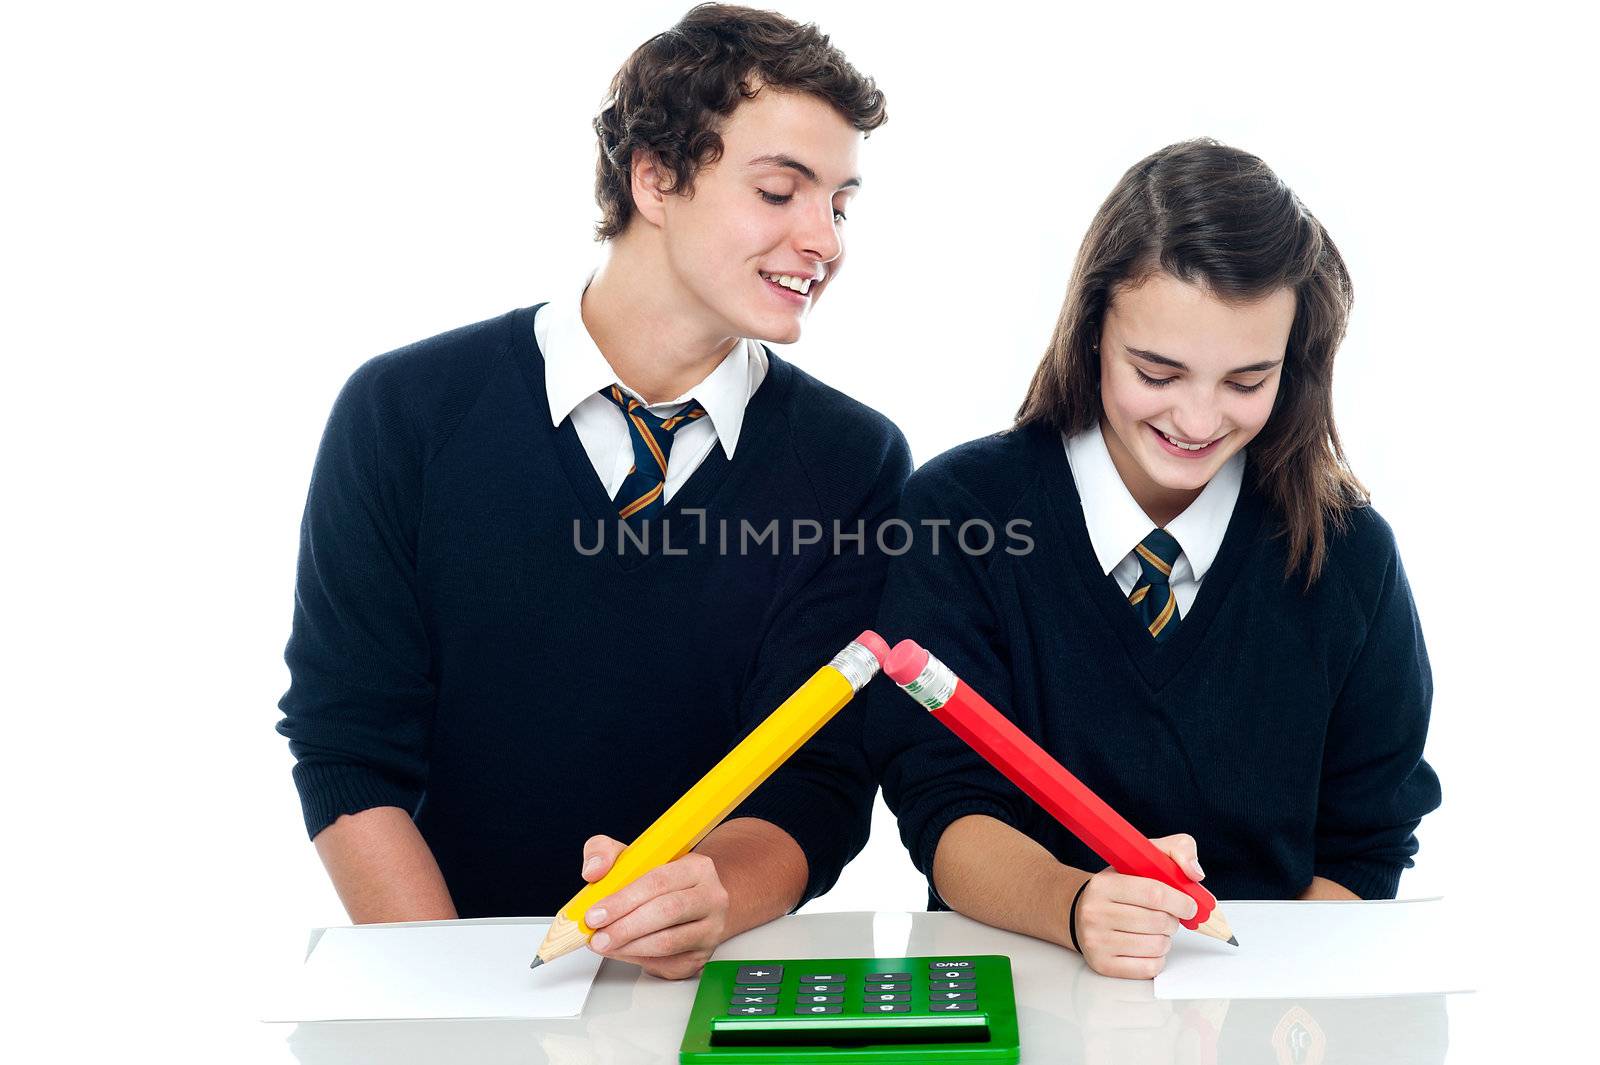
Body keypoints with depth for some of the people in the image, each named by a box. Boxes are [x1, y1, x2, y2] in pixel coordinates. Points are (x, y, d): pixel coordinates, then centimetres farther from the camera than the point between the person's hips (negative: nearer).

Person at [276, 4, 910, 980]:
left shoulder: (856, 464, 0)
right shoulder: (404, 414, -2)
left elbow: (816, 782, -4)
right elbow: (348, 752, -2)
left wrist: (707, 897, -25)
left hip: (717, 993, 1)